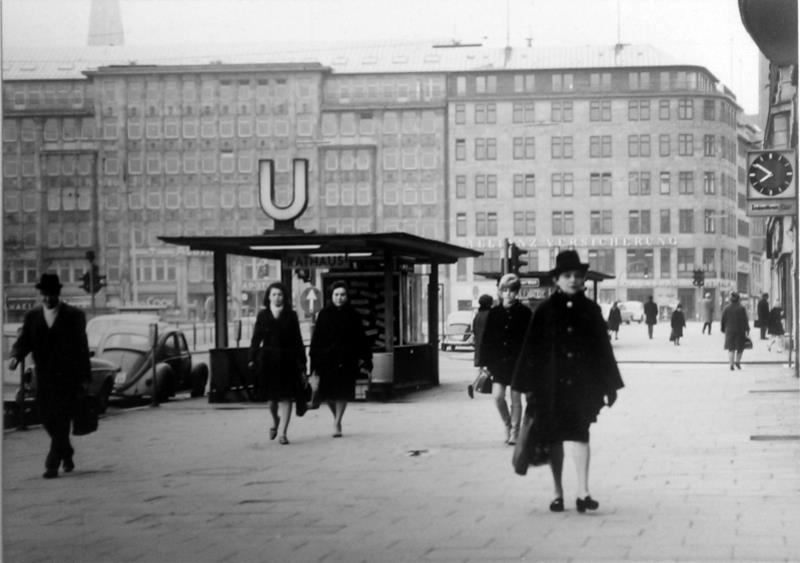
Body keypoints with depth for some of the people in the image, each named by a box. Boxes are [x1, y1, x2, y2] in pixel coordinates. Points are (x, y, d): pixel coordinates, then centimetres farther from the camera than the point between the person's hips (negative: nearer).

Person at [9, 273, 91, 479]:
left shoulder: (74, 315, 0)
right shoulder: (32, 317, 8)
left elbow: (82, 346, 0)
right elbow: (24, 341, 3)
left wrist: (85, 377, -2)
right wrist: (16, 356, -20)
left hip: (67, 377, -4)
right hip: (44, 377, 4)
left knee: (61, 420, -9)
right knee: (47, 419, 8)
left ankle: (53, 464, -7)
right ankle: (66, 453, 31)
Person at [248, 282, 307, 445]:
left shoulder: (291, 316, 4)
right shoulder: (262, 315, 6)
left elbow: (298, 340, 4)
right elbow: (256, 338, 4)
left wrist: (301, 364, 0)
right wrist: (252, 359, -5)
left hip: (287, 361, -1)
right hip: (267, 361, 1)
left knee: (286, 397, -4)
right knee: (270, 396, 6)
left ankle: (283, 432, 0)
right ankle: (275, 421, 36)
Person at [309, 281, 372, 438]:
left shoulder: (353, 315, 3)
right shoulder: (324, 315, 2)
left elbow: (361, 339, 4)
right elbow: (316, 340, 1)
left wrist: (365, 360, -2)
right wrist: (315, 364, -3)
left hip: (347, 360, 0)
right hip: (327, 359, 0)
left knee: (343, 393, -1)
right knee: (328, 394, 1)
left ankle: (337, 423, 9)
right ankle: (336, 417, 28)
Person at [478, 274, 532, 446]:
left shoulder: (524, 313, -2)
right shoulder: (494, 312, 4)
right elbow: (486, 339, 6)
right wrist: (484, 363, 1)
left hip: (517, 361, -2)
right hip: (498, 361, 2)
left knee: (515, 398, 3)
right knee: (497, 396, -6)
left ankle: (515, 431, 15)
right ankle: (507, 424, 18)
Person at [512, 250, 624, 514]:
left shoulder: (591, 310, 5)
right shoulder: (545, 311, 1)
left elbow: (603, 348, 8)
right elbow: (532, 349, 1)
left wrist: (609, 384, 7)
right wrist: (529, 385, -2)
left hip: (582, 383, 0)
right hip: (552, 384, 0)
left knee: (580, 435, -9)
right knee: (555, 438, 7)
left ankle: (583, 493, -11)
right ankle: (558, 493, 16)